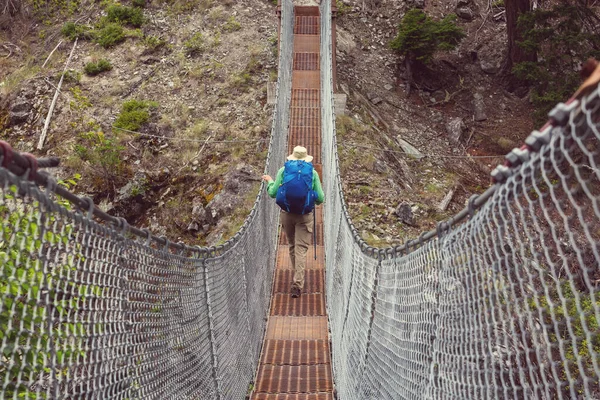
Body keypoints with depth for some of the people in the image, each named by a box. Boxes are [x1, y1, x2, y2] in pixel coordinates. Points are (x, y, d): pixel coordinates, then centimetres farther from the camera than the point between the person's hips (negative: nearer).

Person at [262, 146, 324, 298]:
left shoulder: (283, 170, 1)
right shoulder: (312, 172, -1)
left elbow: (273, 193, 1)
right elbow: (320, 198, 0)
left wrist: (269, 181, 19)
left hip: (287, 214, 2)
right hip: (305, 216, -2)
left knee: (292, 246, 18)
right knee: (301, 249, 0)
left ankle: (298, 279, 32)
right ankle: (298, 283, -9)